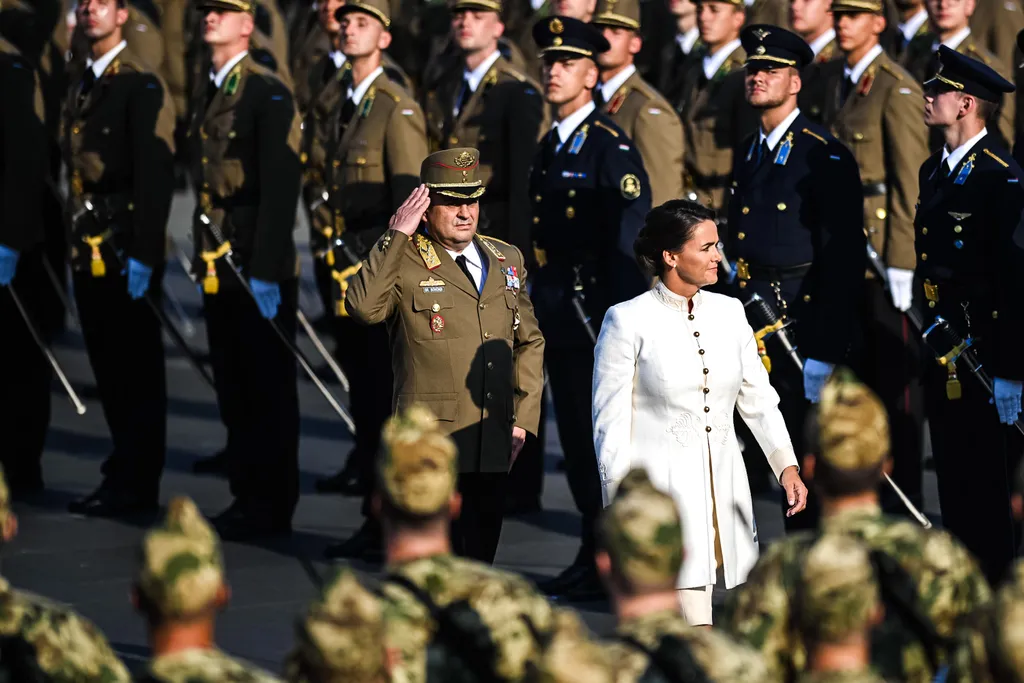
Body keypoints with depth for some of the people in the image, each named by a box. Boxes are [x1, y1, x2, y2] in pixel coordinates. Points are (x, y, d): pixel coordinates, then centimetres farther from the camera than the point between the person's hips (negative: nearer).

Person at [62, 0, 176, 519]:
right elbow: (75, 168, 15)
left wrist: (144, 254, -20)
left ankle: (137, 485, 3)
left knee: (137, 371, -1)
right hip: (89, 248, 8)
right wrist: (75, 249, 11)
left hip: (127, 249, -8)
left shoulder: (141, 86, -10)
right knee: (108, 368, 12)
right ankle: (122, 473, 19)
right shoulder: (82, 87, 15)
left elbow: (155, 174, -16)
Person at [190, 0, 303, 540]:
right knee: (233, 390, 11)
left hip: (259, 270, -8)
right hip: (219, 268, 8)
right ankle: (246, 497, 18)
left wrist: (266, 272, -20)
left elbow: (280, 189, -16)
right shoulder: (211, 95, 14)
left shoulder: (269, 95, -11)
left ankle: (272, 507, 5)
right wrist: (203, 257, 11)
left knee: (268, 391, -1)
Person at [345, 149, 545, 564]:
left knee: (481, 558, 8)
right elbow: (363, 307, -22)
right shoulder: (403, 262, -3)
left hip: (494, 444, 6)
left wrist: (523, 418, 11)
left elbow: (529, 341, 20)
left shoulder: (507, 260, 15)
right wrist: (396, 236, -18)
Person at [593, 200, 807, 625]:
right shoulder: (627, 321, -7)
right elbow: (611, 422, -6)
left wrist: (786, 464, -5)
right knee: (697, 639, -11)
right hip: (660, 487, -5)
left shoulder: (728, 312, 9)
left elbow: (758, 397, 9)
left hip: (722, 488, 5)